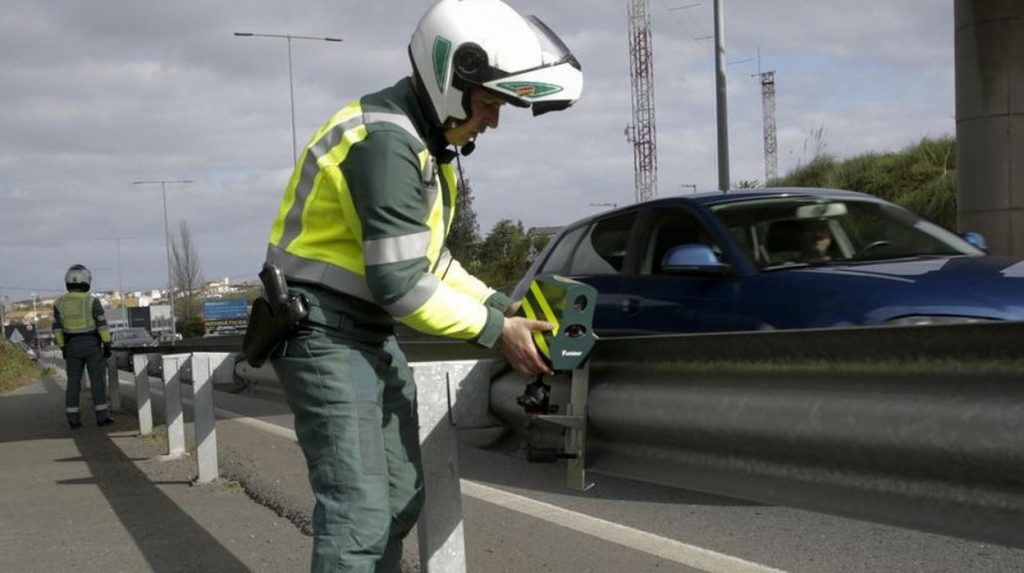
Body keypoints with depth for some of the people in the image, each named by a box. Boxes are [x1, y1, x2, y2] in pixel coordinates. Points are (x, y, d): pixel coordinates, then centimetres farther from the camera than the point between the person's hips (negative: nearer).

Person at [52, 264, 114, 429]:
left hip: (72, 346, 3)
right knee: (98, 380, 2)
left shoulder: (60, 303, 0)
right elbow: (102, 324, -11)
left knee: (73, 382, 7)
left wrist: (63, 348, 10)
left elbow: (57, 328, 3)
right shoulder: (92, 301, -10)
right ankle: (102, 416, 0)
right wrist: (107, 345, -5)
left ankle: (73, 419, 4)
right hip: (92, 345, -3)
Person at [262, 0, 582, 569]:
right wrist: (495, 329, -16)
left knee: (400, 499, 16)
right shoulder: (387, 140, -23)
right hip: (326, 335, -11)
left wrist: (502, 305, 4)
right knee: (361, 514, -14)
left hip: (373, 334, 11)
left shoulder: (430, 141, 11)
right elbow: (399, 282, -25)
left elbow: (427, 258, 16)